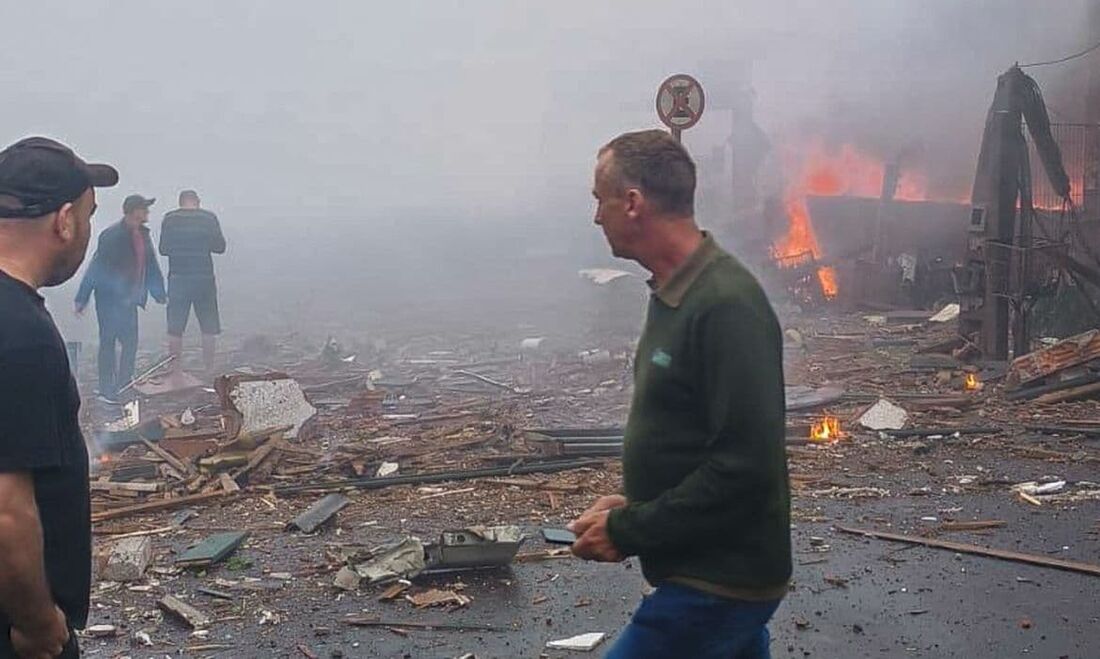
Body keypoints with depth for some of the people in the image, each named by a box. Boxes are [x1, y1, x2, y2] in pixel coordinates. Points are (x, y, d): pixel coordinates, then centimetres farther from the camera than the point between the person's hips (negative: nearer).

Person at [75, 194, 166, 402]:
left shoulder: (143, 234, 6)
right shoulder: (112, 236, -16)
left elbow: (151, 266, 14)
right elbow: (96, 268, -15)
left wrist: (159, 294, 16)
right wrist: (82, 299, -13)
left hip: (128, 299, 7)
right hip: (110, 298, -7)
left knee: (130, 343, 11)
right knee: (108, 342, -2)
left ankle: (124, 387, 22)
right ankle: (107, 391, 6)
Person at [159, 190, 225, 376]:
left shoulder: (169, 219, -1)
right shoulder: (209, 218, -3)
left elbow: (163, 249, 3)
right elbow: (220, 247, 0)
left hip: (178, 278, 1)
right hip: (204, 277, -1)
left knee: (175, 329, 8)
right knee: (209, 328, 9)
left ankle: (176, 371, 10)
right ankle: (209, 370, 10)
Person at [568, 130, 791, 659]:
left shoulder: (726, 306, -22)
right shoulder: (675, 293, 9)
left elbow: (745, 465, -25)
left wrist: (628, 533, -18)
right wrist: (633, 505, 6)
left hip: (715, 588, -9)